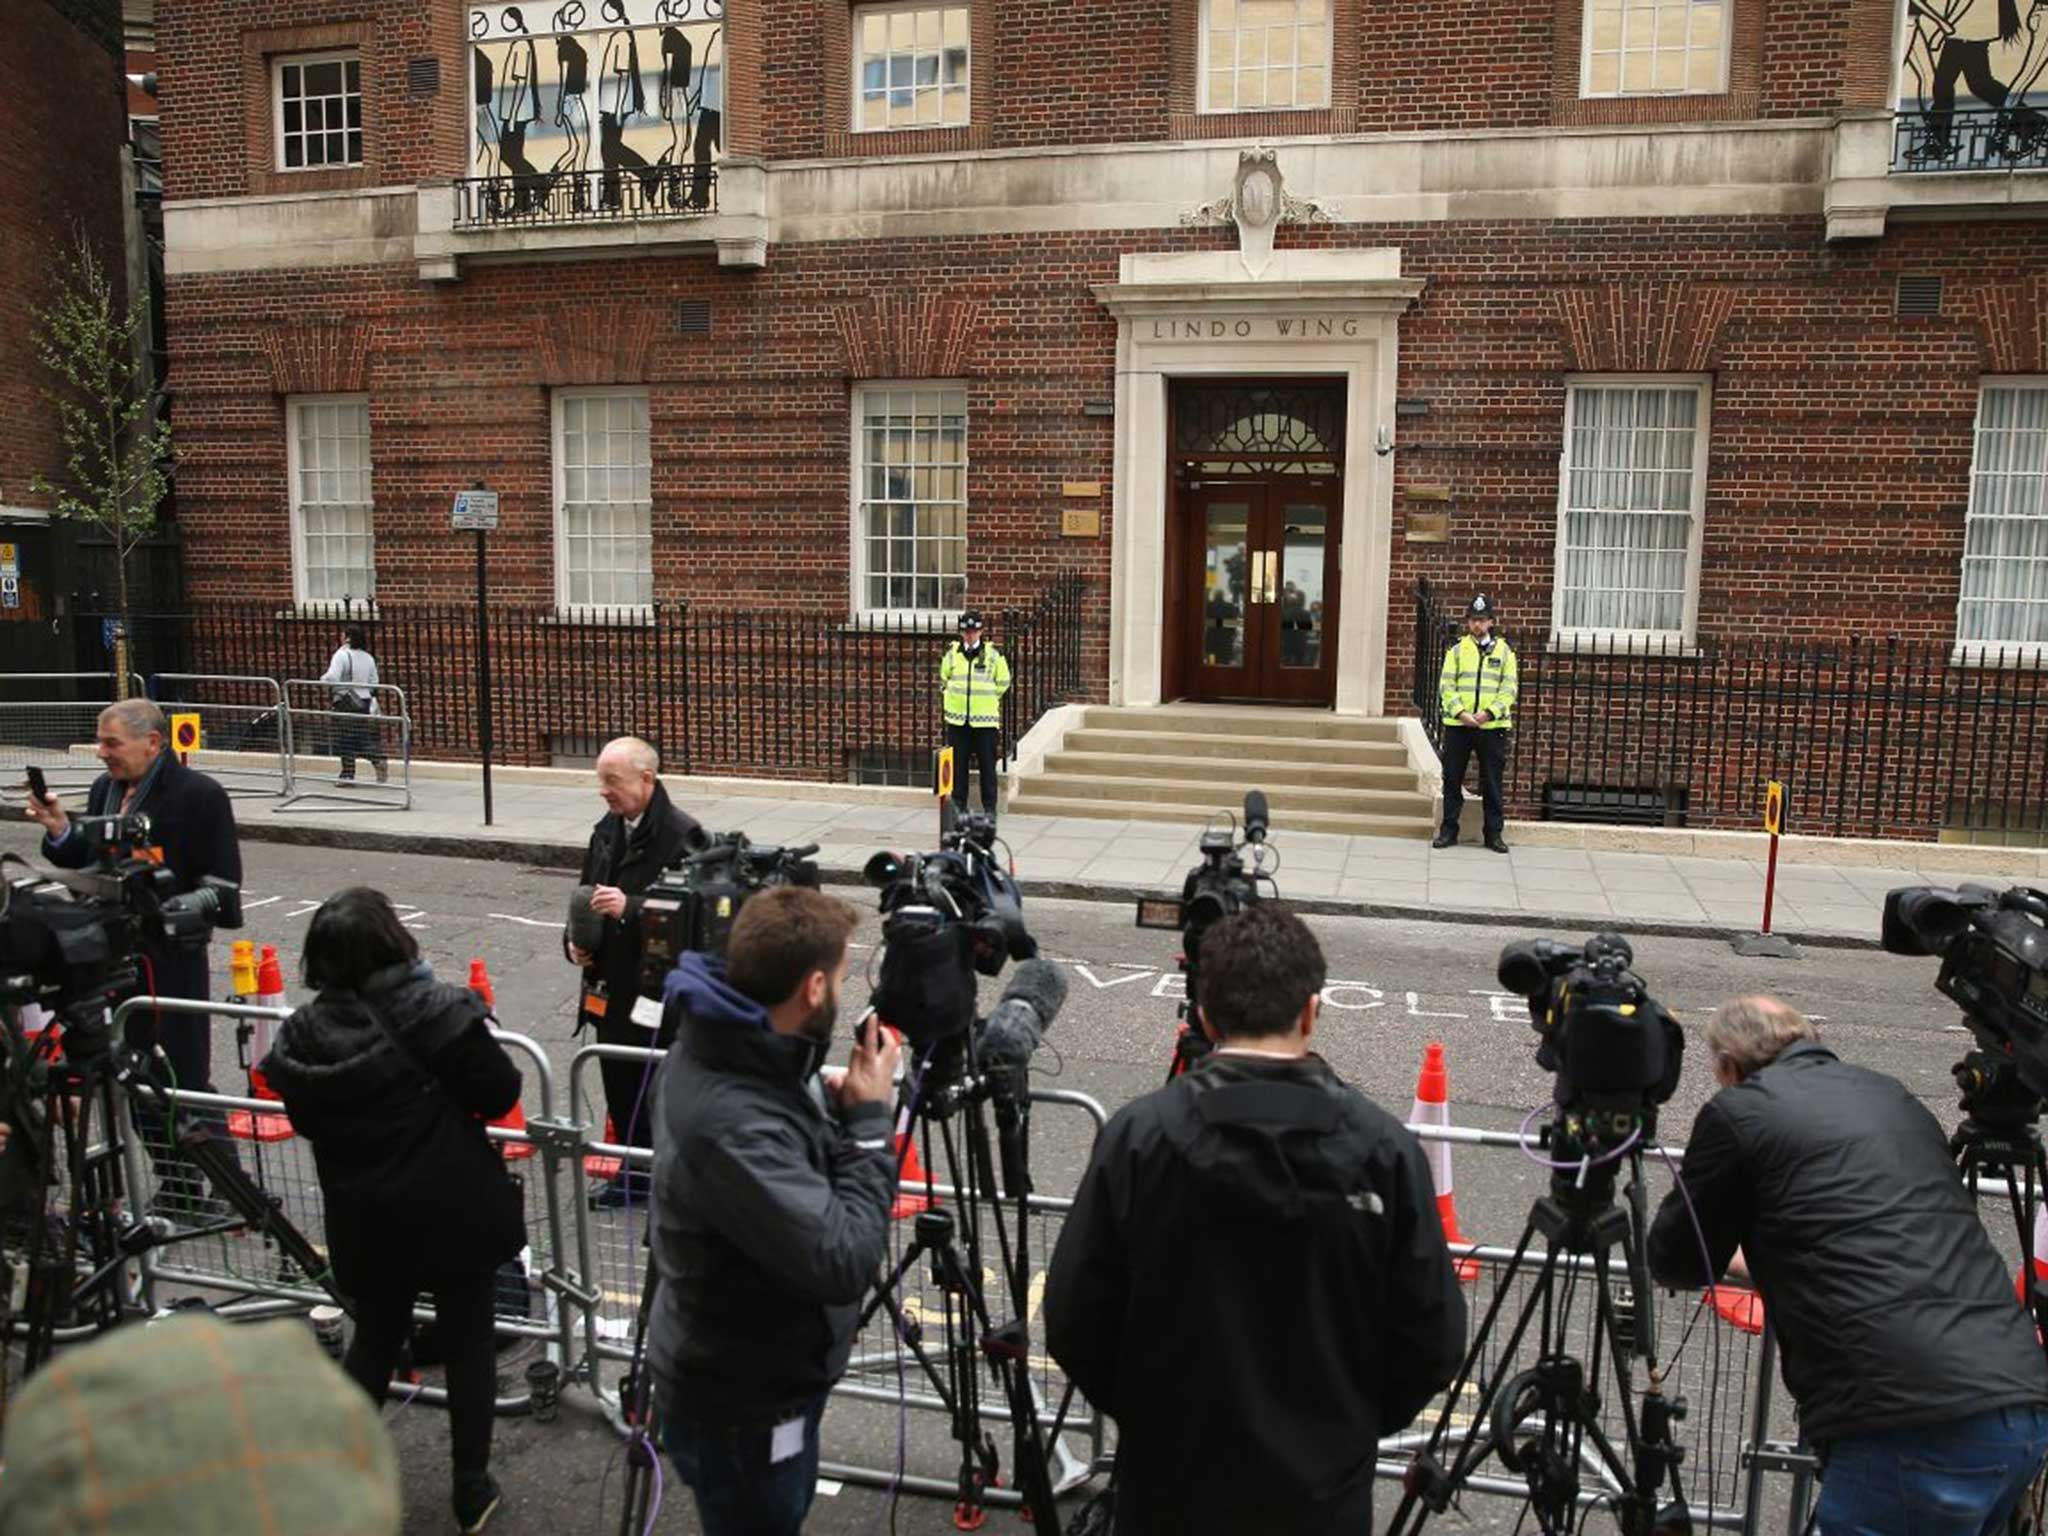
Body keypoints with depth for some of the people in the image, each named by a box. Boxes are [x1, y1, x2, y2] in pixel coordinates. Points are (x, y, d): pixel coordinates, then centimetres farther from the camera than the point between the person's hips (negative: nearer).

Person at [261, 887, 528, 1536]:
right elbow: (499, 1093, -14)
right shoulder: (436, 1010, -21)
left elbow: (305, 1120, 4)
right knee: (469, 1343, 12)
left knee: (375, 1337, 24)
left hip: (365, 1221, 4)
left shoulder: (302, 1033, -8)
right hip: (454, 1210, -3)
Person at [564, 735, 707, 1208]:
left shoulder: (682, 836, -16)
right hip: (611, 987, 8)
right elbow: (585, 893, 21)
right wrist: (575, 941, 4)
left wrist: (630, 908, -28)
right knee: (620, 1089, 19)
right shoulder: (606, 830, 9)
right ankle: (635, 1174, 36)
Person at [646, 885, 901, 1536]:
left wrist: (838, 1107, -10)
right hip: (739, 1407, -8)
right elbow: (843, 1263, -34)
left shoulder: (719, 1049, -8)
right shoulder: (730, 1122, -38)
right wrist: (869, 1119, -25)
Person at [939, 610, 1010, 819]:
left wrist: (987, 699, 5)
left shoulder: (993, 654, -1)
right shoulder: (951, 653, 5)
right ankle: (958, 803, 17)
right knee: (958, 764, 7)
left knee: (987, 764, 1)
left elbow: (1003, 682, 8)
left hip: (985, 718, -2)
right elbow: (943, 680, 19)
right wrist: (952, 698, 11)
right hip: (957, 718, 2)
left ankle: (990, 806, 9)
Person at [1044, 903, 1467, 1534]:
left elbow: (1073, 1321, -10)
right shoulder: (1383, 1147, -15)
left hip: (1170, 1484, 0)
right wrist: (1351, 1425, 9)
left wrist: (1144, 1412, 8)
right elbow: (1433, 1343, -9)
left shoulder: (1138, 1135, -16)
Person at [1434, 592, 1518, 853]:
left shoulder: (1504, 650, 6)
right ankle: (1449, 831, 14)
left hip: (1492, 726, -1)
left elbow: (1509, 688, -1)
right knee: (1452, 780, 5)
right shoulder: (1457, 649, 7)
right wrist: (1460, 712, -14)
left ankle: (1494, 833, 14)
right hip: (1457, 725, 1)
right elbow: (1446, 685, 0)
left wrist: (1489, 712, -14)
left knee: (1492, 783, 5)